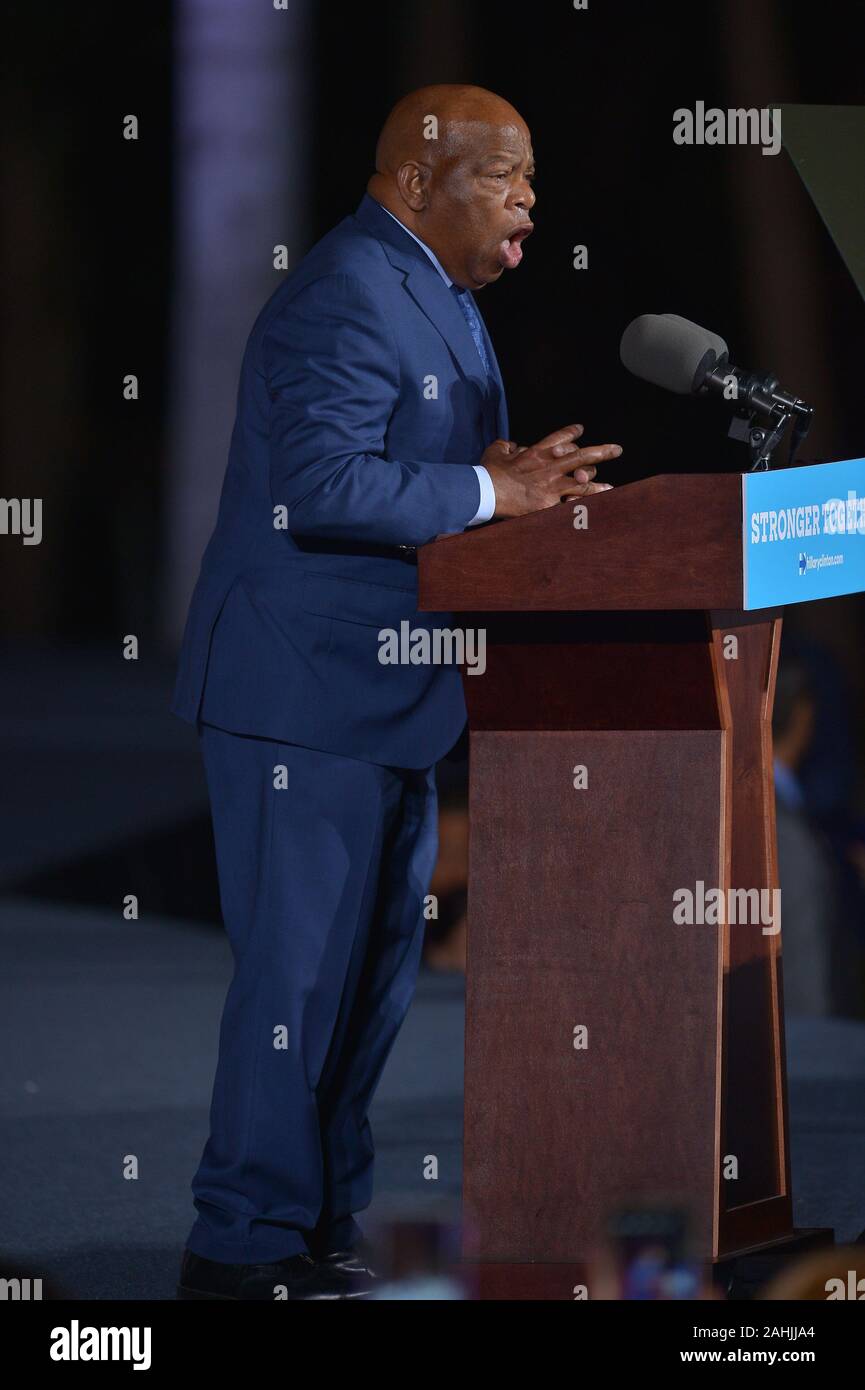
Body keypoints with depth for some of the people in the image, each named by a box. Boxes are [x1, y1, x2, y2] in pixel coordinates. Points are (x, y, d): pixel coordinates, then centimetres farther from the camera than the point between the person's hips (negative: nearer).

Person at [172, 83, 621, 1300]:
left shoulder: (437, 295, 15)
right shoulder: (348, 300, -19)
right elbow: (322, 484, -28)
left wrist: (511, 472, -2)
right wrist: (490, 493, -24)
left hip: (380, 693, 11)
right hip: (305, 694, -11)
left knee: (377, 967, 15)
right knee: (303, 970, -6)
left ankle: (323, 1221, 24)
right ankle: (245, 1248, 1)